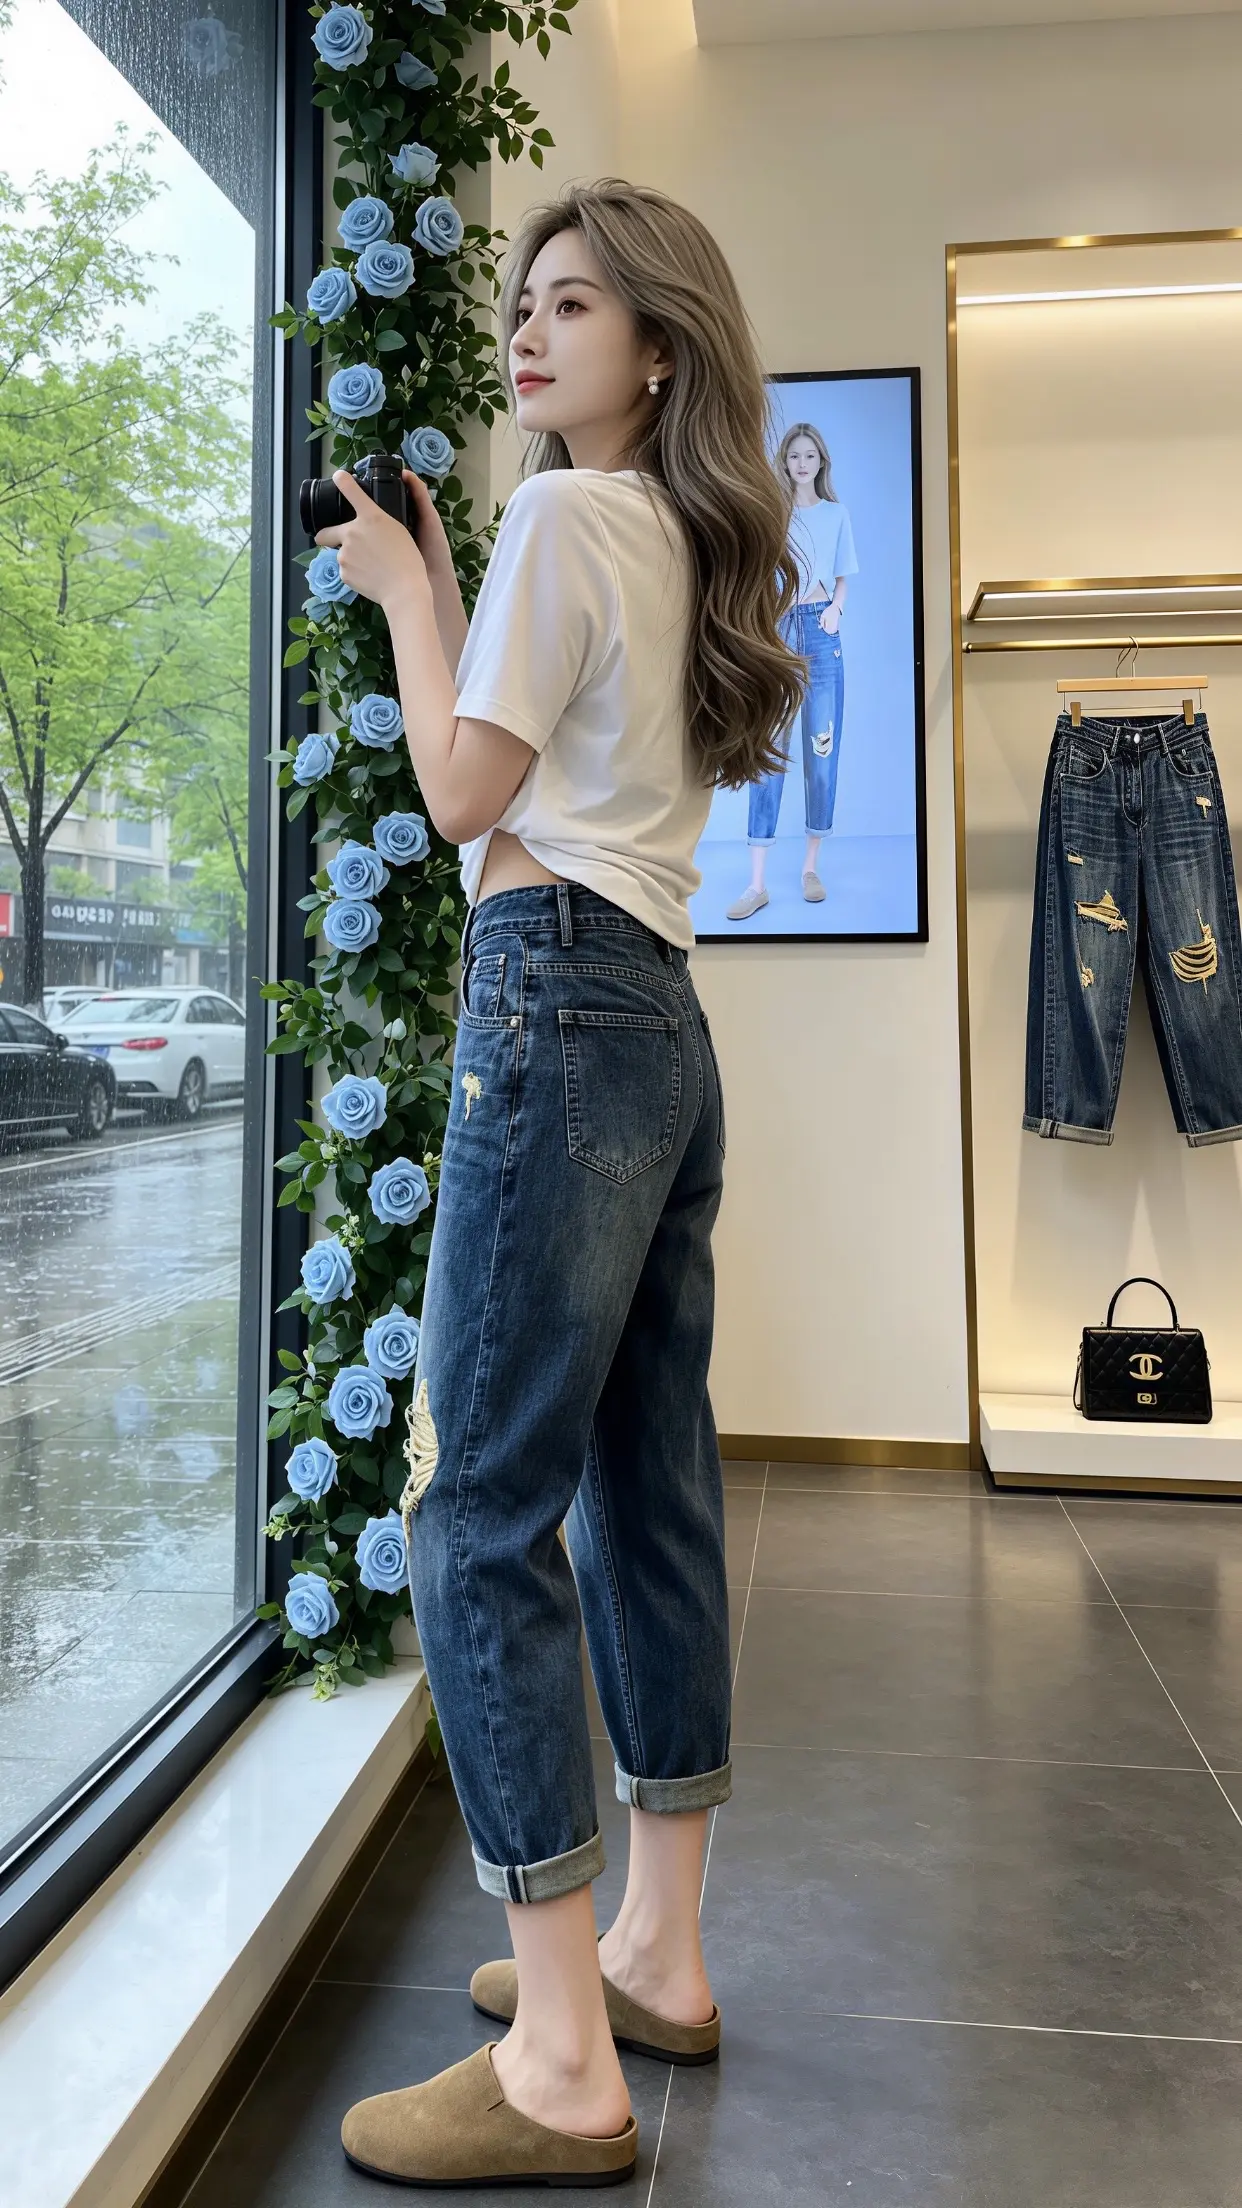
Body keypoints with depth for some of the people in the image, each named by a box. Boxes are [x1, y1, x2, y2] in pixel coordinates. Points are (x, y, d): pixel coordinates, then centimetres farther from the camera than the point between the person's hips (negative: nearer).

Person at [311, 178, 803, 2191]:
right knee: (644, 1491, 10)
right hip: (661, 1023, 10)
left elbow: (465, 794, -4)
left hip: (561, 1006, -10)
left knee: (479, 1504, -8)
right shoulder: (680, 543, 23)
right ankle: (658, 1958, 23)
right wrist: (439, 587, 27)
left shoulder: (565, 515, -3)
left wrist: (404, 589, 8)